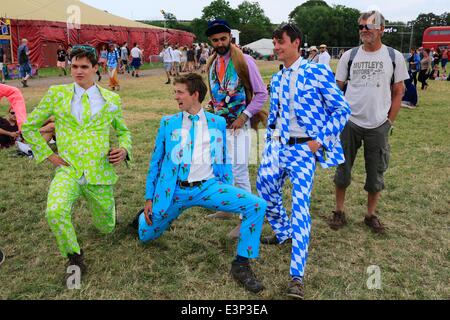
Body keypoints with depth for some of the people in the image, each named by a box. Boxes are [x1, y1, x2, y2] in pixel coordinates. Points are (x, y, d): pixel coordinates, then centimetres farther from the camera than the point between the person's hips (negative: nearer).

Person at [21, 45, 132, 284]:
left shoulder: (111, 99, 4)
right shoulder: (56, 94, 3)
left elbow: (123, 131, 17)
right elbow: (29, 127, 12)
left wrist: (124, 150, -5)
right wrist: (48, 154, 2)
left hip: (100, 172, 1)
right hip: (67, 169, -1)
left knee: (106, 228, 11)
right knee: (55, 212, -30)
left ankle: (106, 206, 49)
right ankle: (74, 255, -1)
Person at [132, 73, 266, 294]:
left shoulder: (217, 122, 7)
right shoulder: (168, 123, 7)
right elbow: (156, 162, 10)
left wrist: (229, 194, 9)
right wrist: (149, 200, 8)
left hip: (208, 187, 0)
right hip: (176, 190, 1)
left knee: (257, 205, -20)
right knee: (146, 236, 9)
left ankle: (241, 265, -7)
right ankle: (146, 216, 47)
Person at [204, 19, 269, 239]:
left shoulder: (244, 61, -9)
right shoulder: (212, 64, 10)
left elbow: (262, 93, -8)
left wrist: (244, 115, -14)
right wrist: (214, 111, 9)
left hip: (238, 125, -7)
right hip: (219, 124, 7)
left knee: (239, 172, -9)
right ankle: (226, 208, 33)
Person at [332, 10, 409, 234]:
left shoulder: (394, 57, 1)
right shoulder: (349, 56, 2)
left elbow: (398, 92, 6)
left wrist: (390, 121, 1)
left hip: (378, 126, 0)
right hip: (349, 123, 1)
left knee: (376, 174, 9)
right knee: (343, 171, 7)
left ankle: (371, 215, 27)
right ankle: (339, 212, 24)